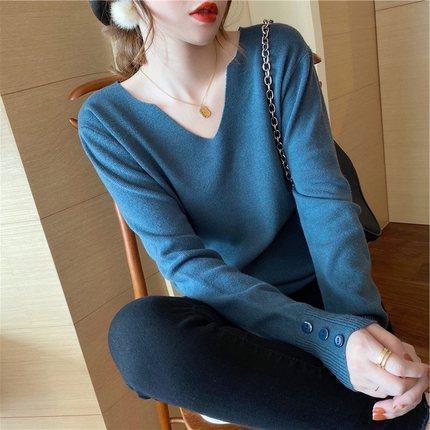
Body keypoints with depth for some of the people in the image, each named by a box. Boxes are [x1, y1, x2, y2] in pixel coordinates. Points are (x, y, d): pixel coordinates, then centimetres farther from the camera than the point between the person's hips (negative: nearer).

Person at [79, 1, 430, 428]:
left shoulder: (279, 52, -5)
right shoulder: (106, 120, -9)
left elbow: (324, 199, -11)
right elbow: (183, 262, -17)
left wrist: (361, 320, -27)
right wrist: (330, 336, -30)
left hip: (319, 292, 0)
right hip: (229, 312, 1)